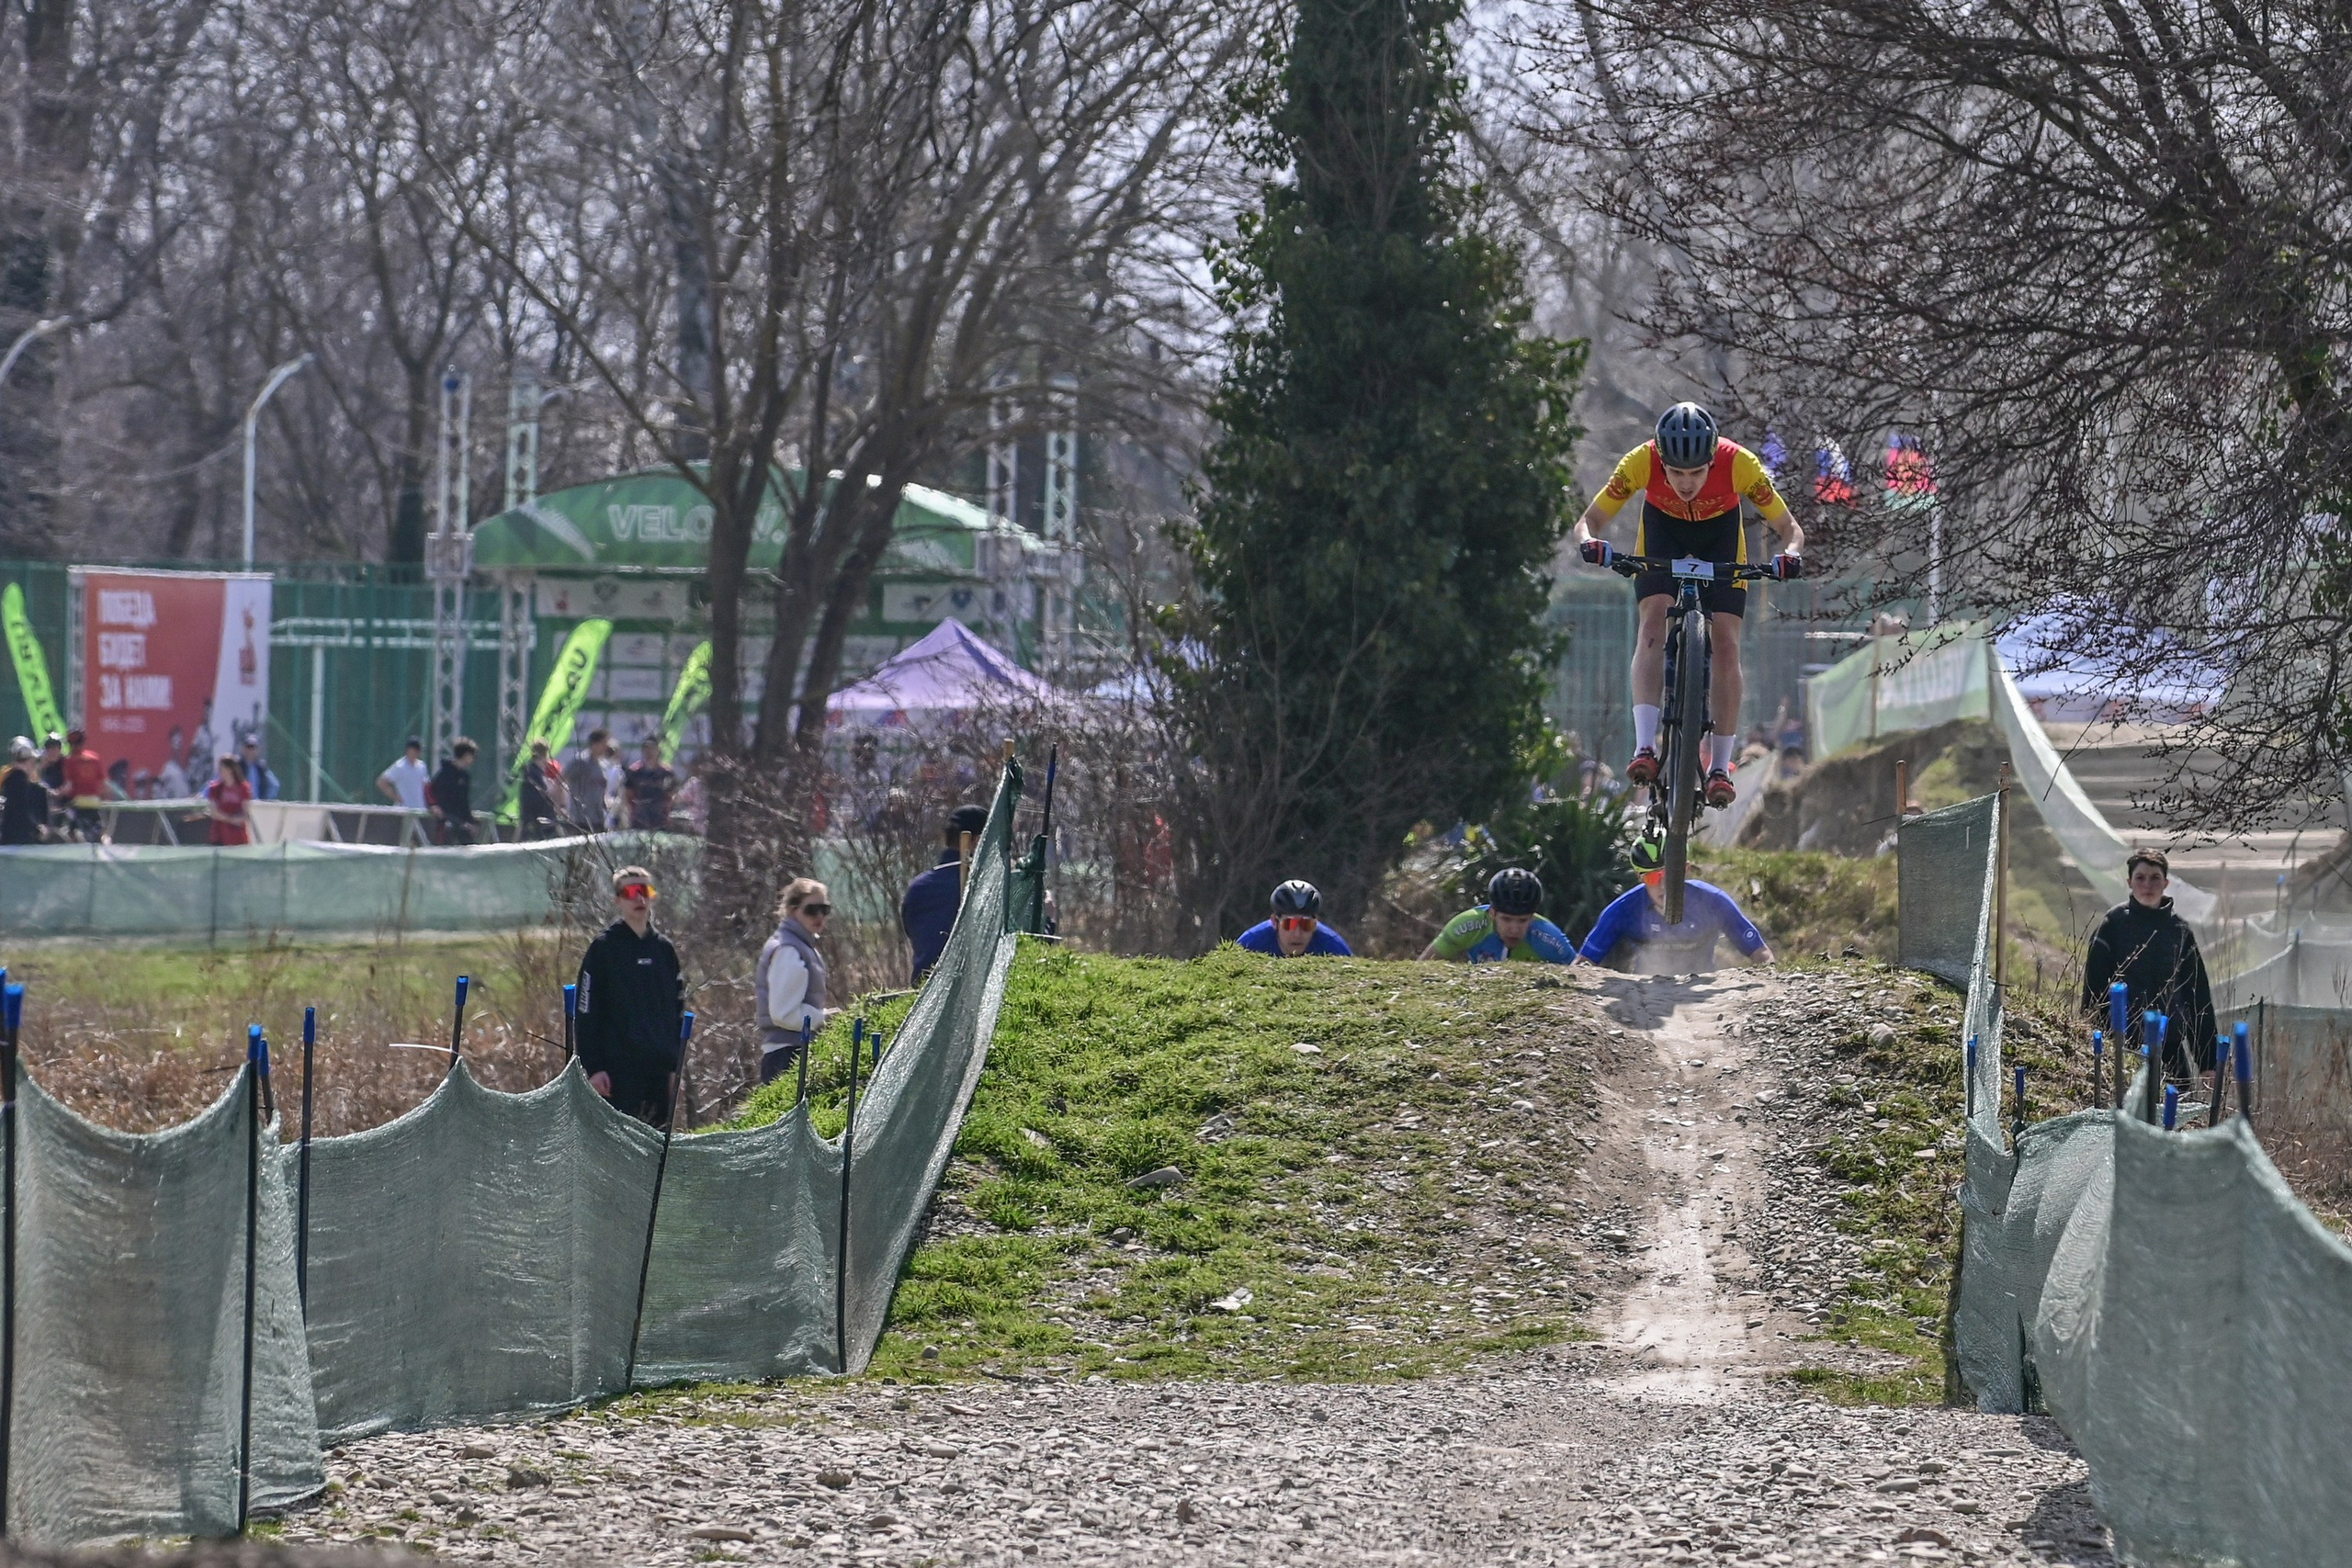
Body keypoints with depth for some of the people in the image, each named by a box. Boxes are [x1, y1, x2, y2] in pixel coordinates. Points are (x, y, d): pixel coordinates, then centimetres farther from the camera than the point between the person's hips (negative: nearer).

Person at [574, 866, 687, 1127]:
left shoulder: (664, 949, 14)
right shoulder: (603, 949, -2)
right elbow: (587, 1014, -5)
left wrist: (675, 1065, 13)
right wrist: (592, 1067, -11)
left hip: (661, 1066, 5)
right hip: (621, 1067, -5)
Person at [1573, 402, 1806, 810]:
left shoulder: (1740, 464, -35)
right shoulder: (1641, 462, -34)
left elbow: (1788, 526, -25)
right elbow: (1589, 520, -24)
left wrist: (1791, 554, -46)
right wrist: (1589, 544, -47)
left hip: (1720, 532, 0)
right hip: (1662, 528, 0)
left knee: (1726, 643, -12)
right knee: (1653, 623, -23)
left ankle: (1721, 766, -5)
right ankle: (1645, 748, -28)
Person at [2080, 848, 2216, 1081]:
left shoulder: (2180, 930, 9)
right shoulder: (2114, 924, 0)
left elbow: (2198, 995, 12)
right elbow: (2094, 989, 0)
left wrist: (2207, 1060, 9)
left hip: (2170, 1044, 3)